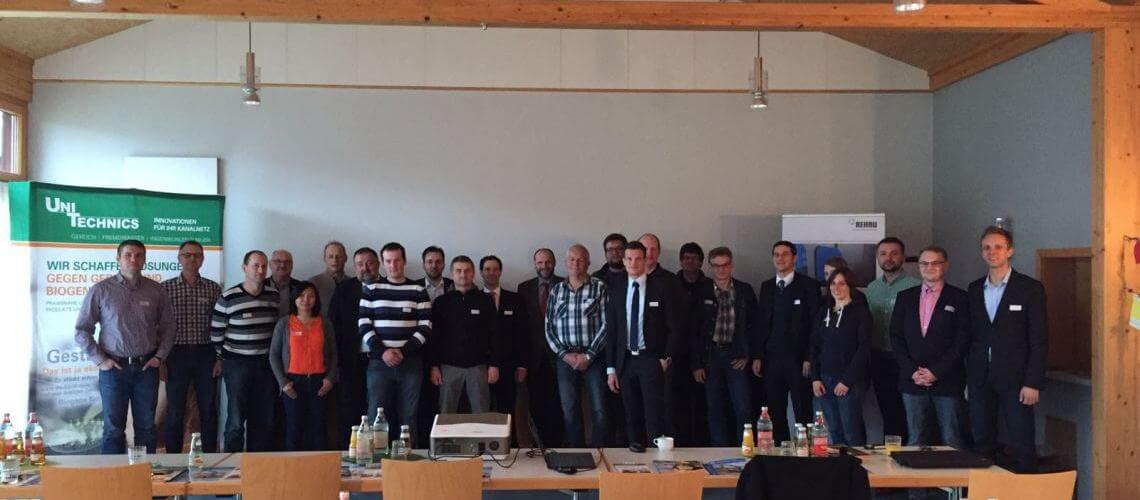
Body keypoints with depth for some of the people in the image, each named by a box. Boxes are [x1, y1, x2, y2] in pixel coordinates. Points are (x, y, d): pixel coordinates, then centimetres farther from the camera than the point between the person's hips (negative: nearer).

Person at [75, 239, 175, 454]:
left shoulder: (156, 290, 4)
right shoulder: (100, 290, -2)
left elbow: (168, 326, 12)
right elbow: (82, 330, 1)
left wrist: (160, 356, 2)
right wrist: (100, 360, -5)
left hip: (147, 367, 2)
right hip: (114, 368, -2)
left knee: (146, 427, 7)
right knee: (113, 428, 4)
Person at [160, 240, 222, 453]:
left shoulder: (213, 289, 6)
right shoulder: (165, 288, 2)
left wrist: (220, 358, 0)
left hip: (205, 354, 1)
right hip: (177, 354, -1)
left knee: (208, 409, 6)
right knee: (175, 411, 3)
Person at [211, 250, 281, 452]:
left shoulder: (274, 295, 6)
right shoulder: (228, 297, -7)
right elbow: (216, 330, 0)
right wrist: (219, 358, 5)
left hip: (266, 364, 4)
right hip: (237, 364, -4)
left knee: (264, 419, 7)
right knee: (236, 419, -2)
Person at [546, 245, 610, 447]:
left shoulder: (600, 287, 1)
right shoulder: (556, 290, 10)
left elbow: (606, 324, -5)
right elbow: (549, 327, 7)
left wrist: (588, 355, -9)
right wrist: (564, 354, -5)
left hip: (593, 357, -2)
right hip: (566, 358, 3)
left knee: (599, 411, -6)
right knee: (569, 412, 4)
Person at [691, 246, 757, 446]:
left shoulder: (745, 291, 5)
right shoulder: (700, 293, 2)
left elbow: (753, 325, 9)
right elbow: (694, 330, 2)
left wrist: (747, 354, 2)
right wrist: (697, 364, -1)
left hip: (736, 357, 0)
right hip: (710, 356, 0)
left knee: (743, 409, -5)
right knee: (715, 411, 4)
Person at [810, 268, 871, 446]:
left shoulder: (860, 311, -2)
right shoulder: (823, 312, 13)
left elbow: (864, 348, -7)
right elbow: (815, 346, 13)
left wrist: (847, 380, -12)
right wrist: (815, 378, 2)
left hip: (850, 381, -4)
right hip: (825, 380, 4)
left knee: (852, 433, -7)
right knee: (834, 431, 5)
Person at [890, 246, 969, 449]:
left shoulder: (959, 298, 1)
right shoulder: (905, 297, 12)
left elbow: (962, 341, -5)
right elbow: (896, 337, 8)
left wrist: (936, 371, -11)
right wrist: (913, 371, -5)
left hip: (947, 382, -3)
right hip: (912, 381, 3)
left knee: (952, 443, -1)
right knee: (915, 442, 6)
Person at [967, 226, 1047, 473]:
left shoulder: (1030, 288, -2)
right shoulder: (974, 289, 12)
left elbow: (1039, 339, -5)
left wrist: (1033, 383, -11)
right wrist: (968, 376, 6)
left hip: (1015, 379, -4)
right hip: (980, 379, 4)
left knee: (1022, 444, -2)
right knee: (982, 443, 7)